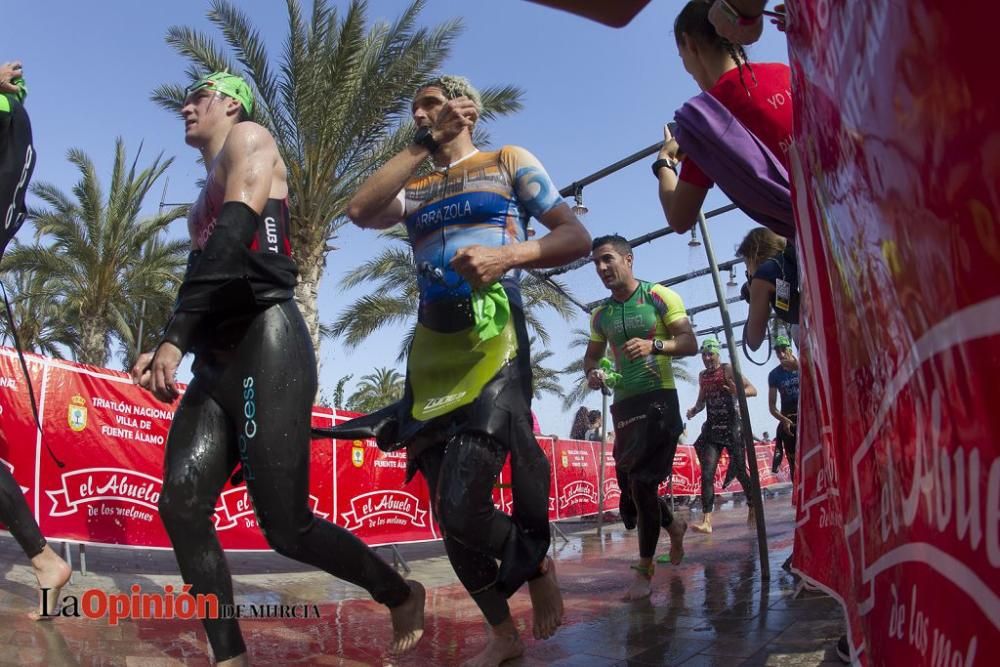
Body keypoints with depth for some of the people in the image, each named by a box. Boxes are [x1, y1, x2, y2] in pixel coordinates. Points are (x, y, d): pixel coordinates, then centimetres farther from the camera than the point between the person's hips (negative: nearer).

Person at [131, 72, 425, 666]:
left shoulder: (249, 139, 3)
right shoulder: (211, 188, 30)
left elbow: (233, 235, -14)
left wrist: (175, 337, -21)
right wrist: (167, 349, 9)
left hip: (267, 344, -9)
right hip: (219, 358, 9)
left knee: (286, 526, -10)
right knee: (182, 504, -9)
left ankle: (402, 595, 13)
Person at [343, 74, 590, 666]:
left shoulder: (508, 162, 12)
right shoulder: (415, 188, 21)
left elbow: (577, 237, 2)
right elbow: (361, 211, -1)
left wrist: (508, 255, -16)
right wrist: (421, 147, 5)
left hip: (492, 336, -5)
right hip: (433, 345, 5)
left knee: (463, 507, -19)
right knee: (451, 512, 5)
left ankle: (537, 566, 13)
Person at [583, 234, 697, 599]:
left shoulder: (660, 296, -4)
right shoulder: (600, 314, 11)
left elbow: (690, 343, -9)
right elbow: (592, 355, 21)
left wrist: (655, 345, -28)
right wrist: (592, 372, -3)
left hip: (659, 399, -6)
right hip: (624, 403, 6)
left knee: (641, 481, -10)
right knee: (630, 483, 9)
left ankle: (645, 568, 2)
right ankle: (673, 525, 39)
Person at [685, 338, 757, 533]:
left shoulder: (728, 370, -5)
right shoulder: (702, 376, 11)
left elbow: (753, 390, -10)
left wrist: (738, 392, -31)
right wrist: (694, 410, 2)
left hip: (732, 428, -4)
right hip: (711, 429, 4)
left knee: (740, 471, 5)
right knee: (707, 474, -9)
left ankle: (753, 510, 30)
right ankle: (707, 521, -14)